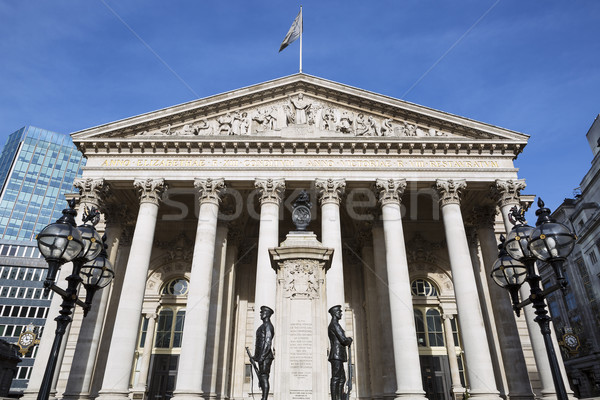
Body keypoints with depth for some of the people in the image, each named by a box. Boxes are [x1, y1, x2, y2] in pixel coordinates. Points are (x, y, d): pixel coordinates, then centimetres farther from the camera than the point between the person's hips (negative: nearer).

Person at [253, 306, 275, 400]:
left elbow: (268, 343, -18)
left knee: (264, 377, -12)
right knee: (262, 378, 9)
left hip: (265, 356, -10)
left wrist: (261, 356, -22)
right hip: (262, 356, 10)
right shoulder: (264, 326, 21)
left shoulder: (268, 326, -10)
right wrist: (257, 356, 20)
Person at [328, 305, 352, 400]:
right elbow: (344, 340, -14)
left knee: (342, 378, 10)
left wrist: (347, 340, 7)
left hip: (338, 356, 10)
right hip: (337, 355, -10)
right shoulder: (335, 324, -9)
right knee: (335, 378, -12)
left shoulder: (331, 326, 23)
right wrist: (349, 340, 7)